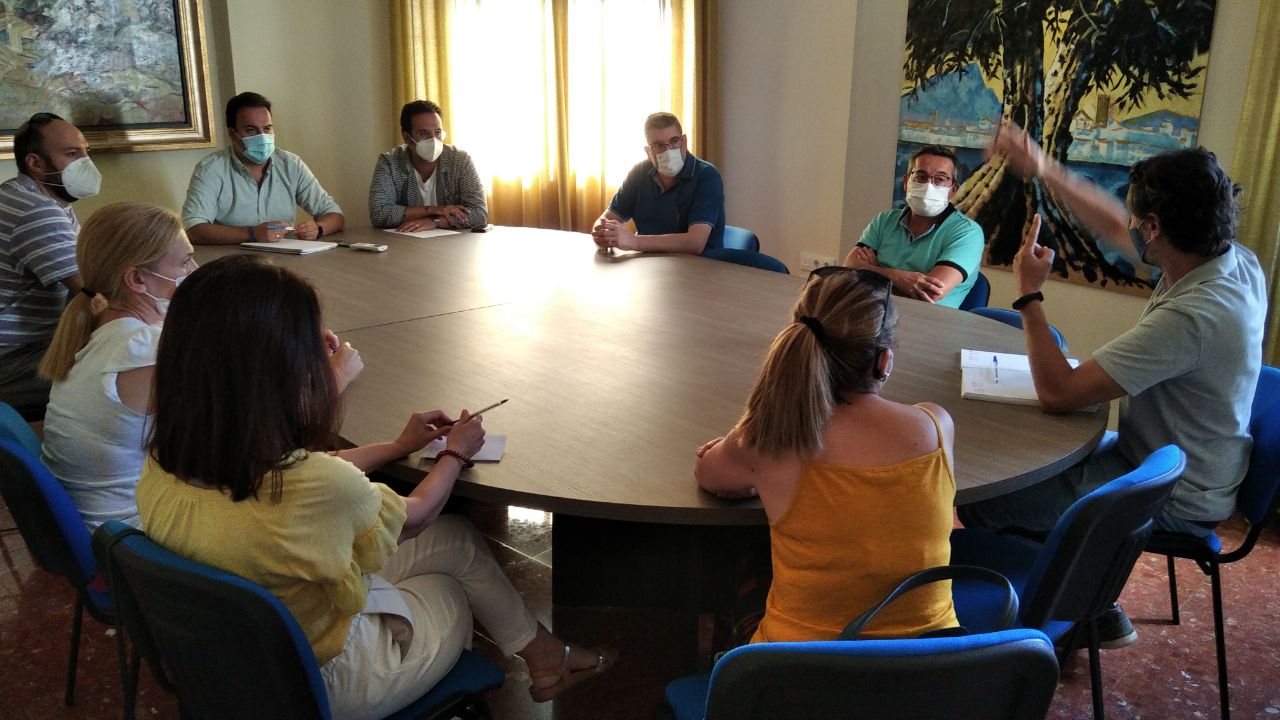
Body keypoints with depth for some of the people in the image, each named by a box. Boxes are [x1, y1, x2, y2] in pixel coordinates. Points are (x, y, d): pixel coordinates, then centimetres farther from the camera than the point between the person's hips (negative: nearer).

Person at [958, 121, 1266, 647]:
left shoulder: (1190, 317, -35)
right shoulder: (1235, 262, -7)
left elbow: (1058, 392, -31)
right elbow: (1114, 228, 9)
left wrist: (1029, 294, -21)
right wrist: (1042, 169, 10)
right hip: (1189, 470, 9)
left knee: (981, 502, -10)